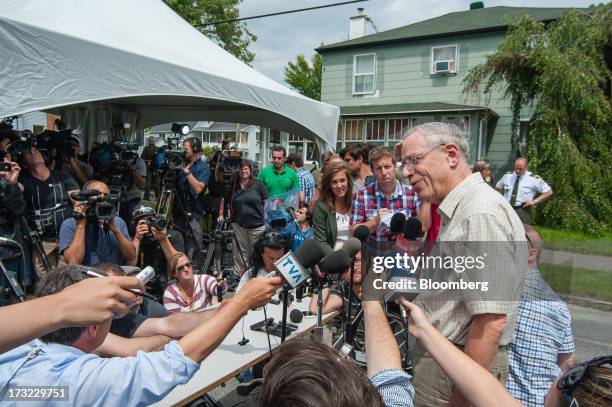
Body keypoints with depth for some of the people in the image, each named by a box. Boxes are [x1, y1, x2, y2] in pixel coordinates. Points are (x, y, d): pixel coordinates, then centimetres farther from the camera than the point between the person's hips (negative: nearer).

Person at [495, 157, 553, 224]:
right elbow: (498, 188, 25)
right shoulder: (507, 176, 8)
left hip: (523, 210, -3)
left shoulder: (534, 179, -2)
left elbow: (549, 192, 2)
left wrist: (534, 201, -6)